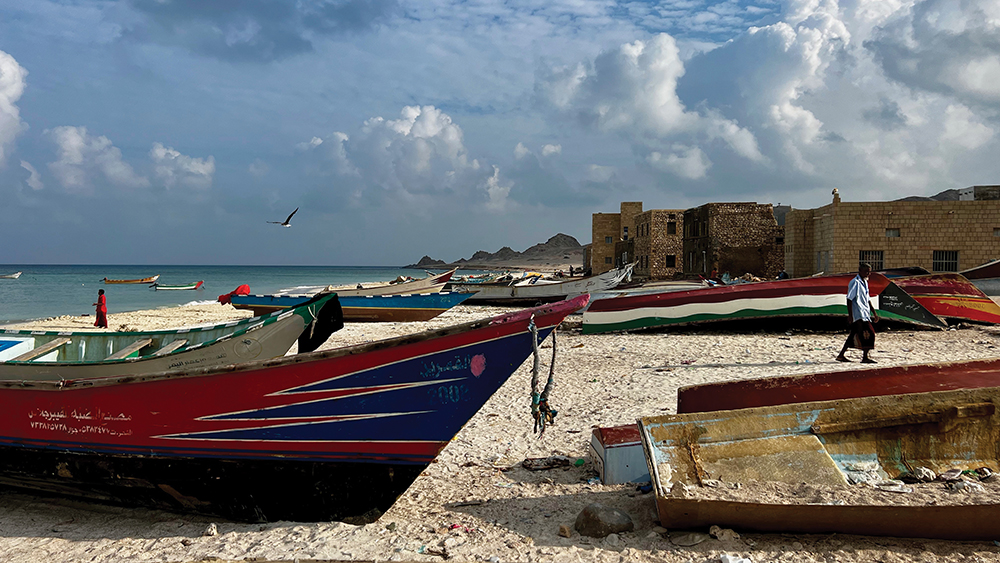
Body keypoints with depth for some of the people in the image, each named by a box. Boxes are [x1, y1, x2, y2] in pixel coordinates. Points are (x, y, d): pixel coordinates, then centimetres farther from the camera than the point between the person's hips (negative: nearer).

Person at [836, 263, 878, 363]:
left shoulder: (865, 282, 16)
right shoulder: (855, 283, -13)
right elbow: (849, 299, -16)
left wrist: (874, 313, 23)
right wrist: (850, 316, -19)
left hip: (865, 313, 10)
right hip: (859, 315, -10)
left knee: (854, 335, 11)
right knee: (869, 333, -13)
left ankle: (841, 355, 17)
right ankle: (865, 357, -8)